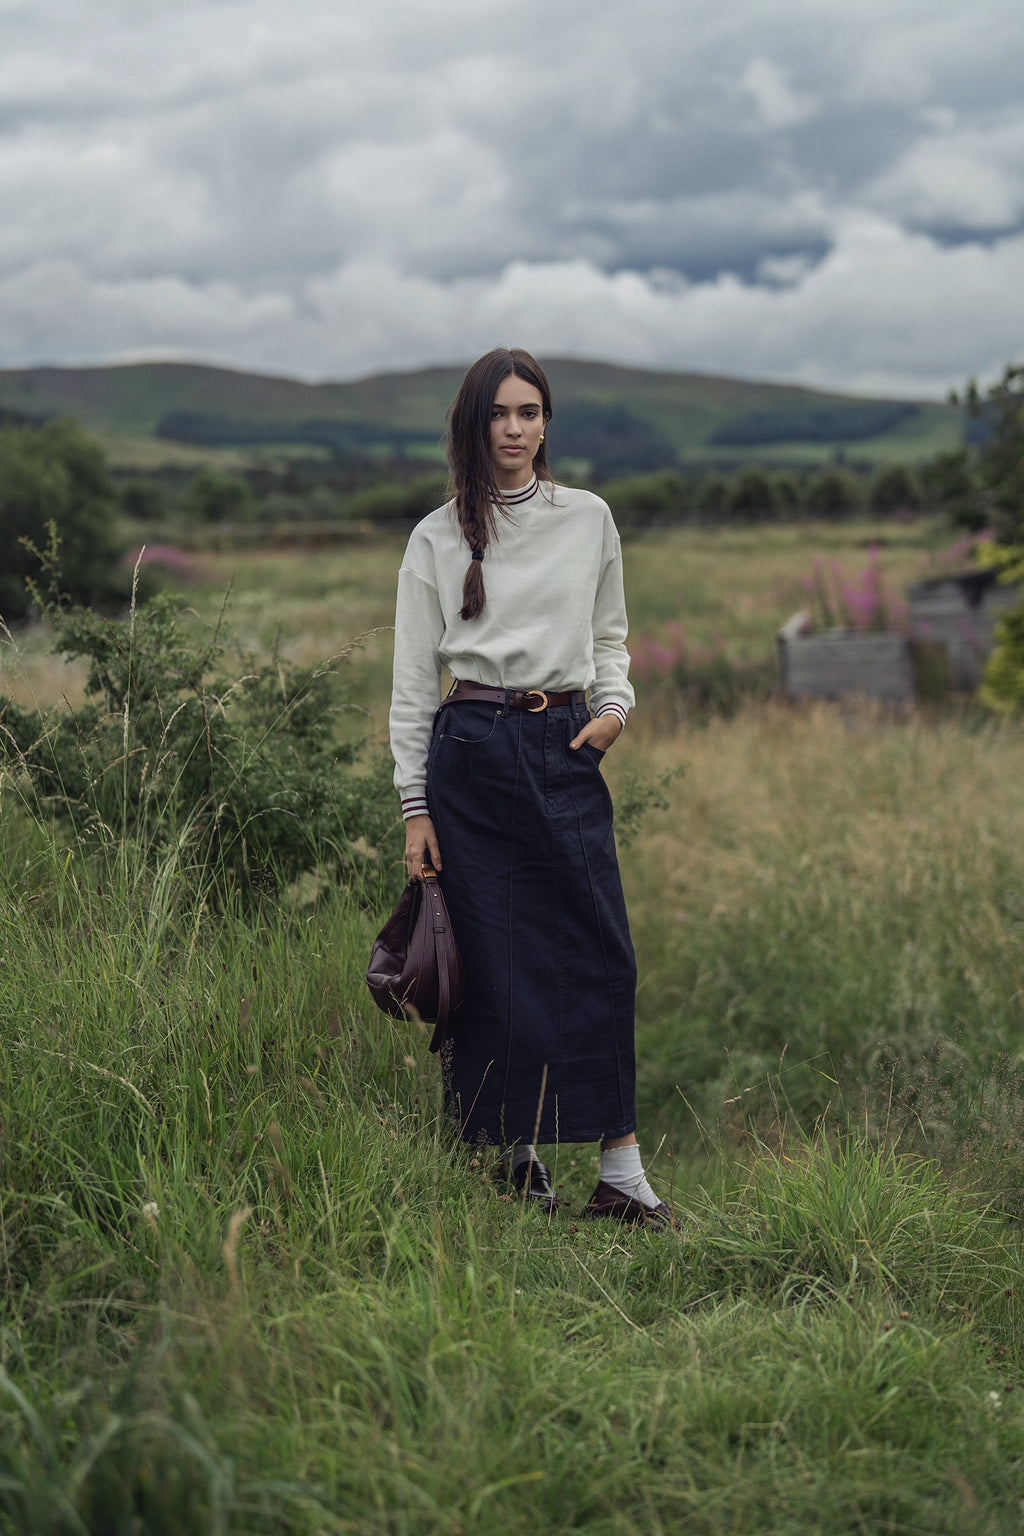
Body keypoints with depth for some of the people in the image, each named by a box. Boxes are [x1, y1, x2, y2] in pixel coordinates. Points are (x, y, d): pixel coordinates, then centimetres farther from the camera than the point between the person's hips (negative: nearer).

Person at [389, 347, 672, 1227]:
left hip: (565, 750, 2)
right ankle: (515, 1158, 12)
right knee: (497, 962, 0)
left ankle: (621, 1174, -2)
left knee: (600, 955, -5)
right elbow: (414, 678, 4)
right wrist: (415, 805, 0)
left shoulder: (589, 519, 9)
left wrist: (615, 702, -2)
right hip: (471, 751, -1)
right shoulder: (438, 538, 4)